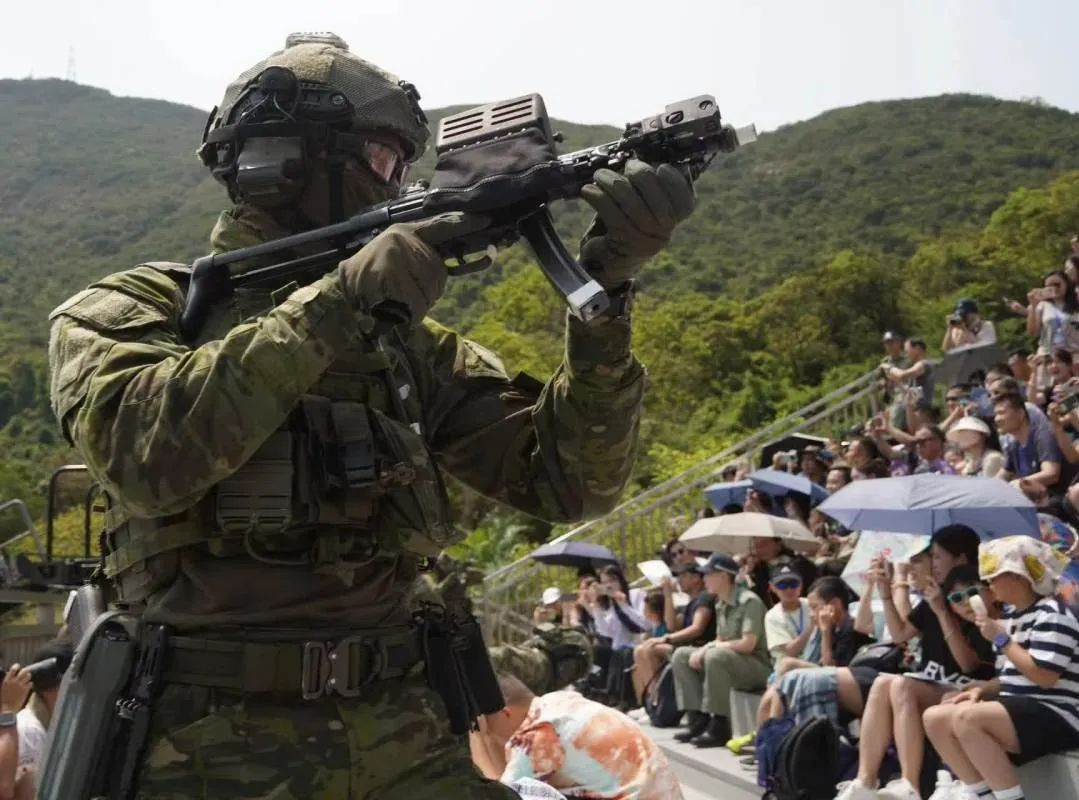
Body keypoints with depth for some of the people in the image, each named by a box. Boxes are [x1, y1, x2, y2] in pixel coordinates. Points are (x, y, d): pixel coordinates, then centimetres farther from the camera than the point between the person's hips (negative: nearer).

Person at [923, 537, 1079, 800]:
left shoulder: (1051, 614, -11)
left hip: (1055, 717, -10)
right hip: (1019, 710, 10)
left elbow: (1044, 677, -22)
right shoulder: (1014, 618, 17)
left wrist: (1001, 639, -14)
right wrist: (982, 689, 4)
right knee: (935, 717, -1)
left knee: (966, 717, -31)